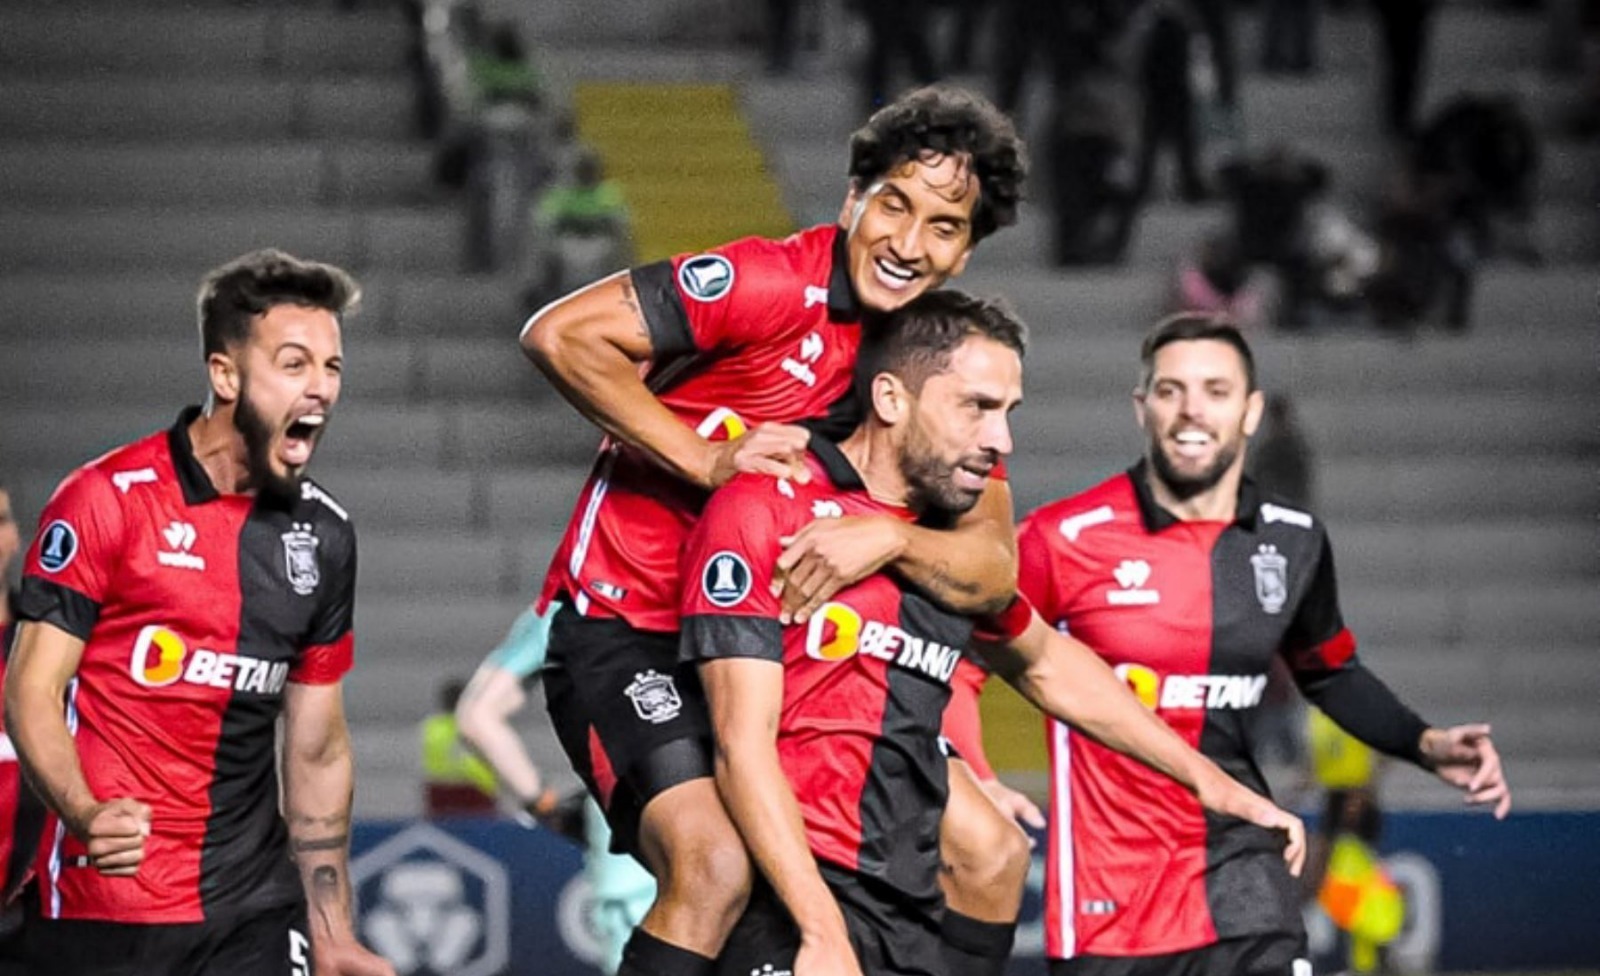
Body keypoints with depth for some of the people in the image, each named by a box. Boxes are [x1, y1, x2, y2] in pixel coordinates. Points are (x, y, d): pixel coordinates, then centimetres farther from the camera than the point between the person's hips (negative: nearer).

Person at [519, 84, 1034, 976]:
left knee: (993, 854, 4)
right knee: (717, 867, -31)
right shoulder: (774, 285, -18)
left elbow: (994, 575, -5)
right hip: (628, 627, -7)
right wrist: (708, 461, -25)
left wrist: (888, 539, -25)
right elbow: (560, 335, -25)